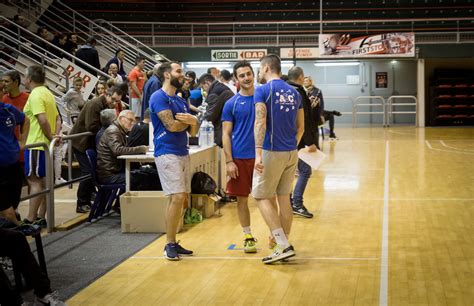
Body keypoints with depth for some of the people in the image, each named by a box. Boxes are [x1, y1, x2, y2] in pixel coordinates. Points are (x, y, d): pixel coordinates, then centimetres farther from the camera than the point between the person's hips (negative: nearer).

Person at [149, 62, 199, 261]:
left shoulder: (181, 101, 18)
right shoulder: (159, 97, -8)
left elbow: (193, 132, 14)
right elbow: (171, 125, -18)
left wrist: (193, 121, -9)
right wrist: (188, 121, 1)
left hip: (182, 153, 9)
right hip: (166, 153, -9)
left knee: (181, 198, 8)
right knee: (177, 197, -15)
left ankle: (173, 242, 16)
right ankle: (169, 245, -7)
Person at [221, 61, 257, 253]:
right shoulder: (231, 104, 1)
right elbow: (226, 134, 1)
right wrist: (229, 161, -7)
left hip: (262, 155, 0)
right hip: (240, 158, 0)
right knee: (242, 199, 6)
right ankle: (248, 237, 18)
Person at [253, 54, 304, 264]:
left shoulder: (263, 91, -8)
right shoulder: (294, 93, 12)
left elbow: (260, 121, -19)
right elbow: (300, 127, 15)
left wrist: (258, 152, -23)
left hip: (272, 152, -6)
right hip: (291, 152, 6)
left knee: (262, 197, 1)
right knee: (284, 197, 13)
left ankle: (283, 245, -8)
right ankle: (284, 245, 17)